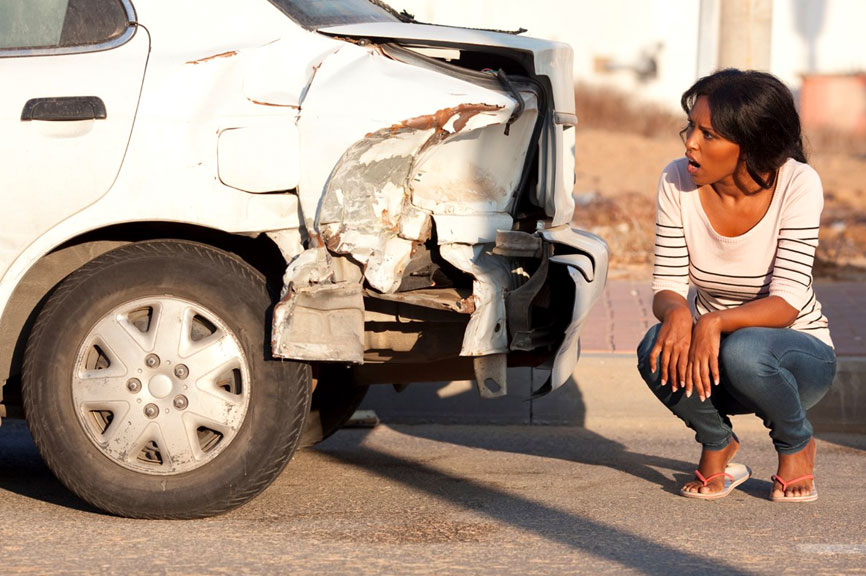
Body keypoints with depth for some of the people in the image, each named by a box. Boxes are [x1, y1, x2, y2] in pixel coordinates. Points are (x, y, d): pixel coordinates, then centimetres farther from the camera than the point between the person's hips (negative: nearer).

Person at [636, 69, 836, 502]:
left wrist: (715, 323, -42)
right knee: (658, 349, -31)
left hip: (797, 353, -2)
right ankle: (718, 446, 1)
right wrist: (677, 312, -35)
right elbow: (667, 285, -10)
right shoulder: (678, 181, -11)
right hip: (711, 354, 2)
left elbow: (787, 302, -24)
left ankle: (797, 446, -2)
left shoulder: (797, 184, -19)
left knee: (743, 350, -36)